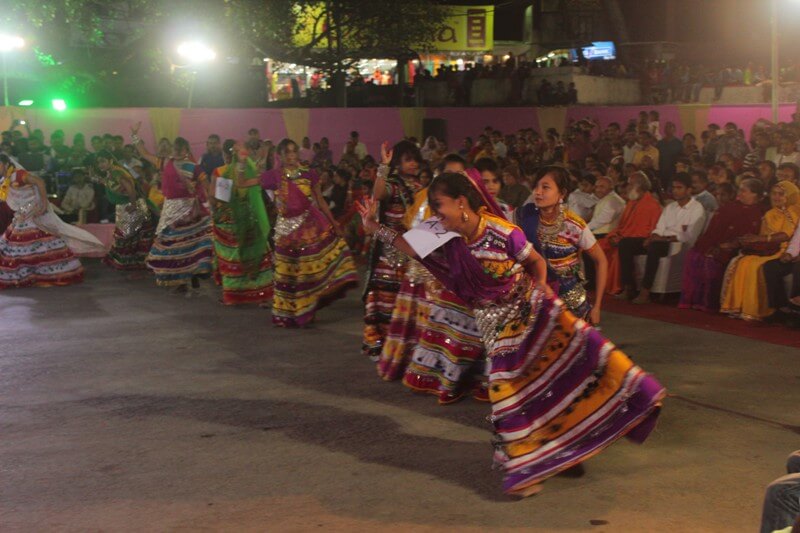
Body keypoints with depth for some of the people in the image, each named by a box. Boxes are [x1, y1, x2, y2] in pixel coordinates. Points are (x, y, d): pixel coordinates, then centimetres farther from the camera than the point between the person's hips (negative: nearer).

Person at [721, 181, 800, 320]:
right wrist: (750, 239, -11)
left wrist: (760, 239, -22)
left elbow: (787, 235, -14)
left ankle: (753, 310, -29)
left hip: (781, 251, -6)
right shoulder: (770, 214, 22)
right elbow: (763, 236, 13)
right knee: (738, 263, -20)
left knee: (754, 266, -32)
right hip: (766, 249, 6)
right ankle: (737, 306, -23)